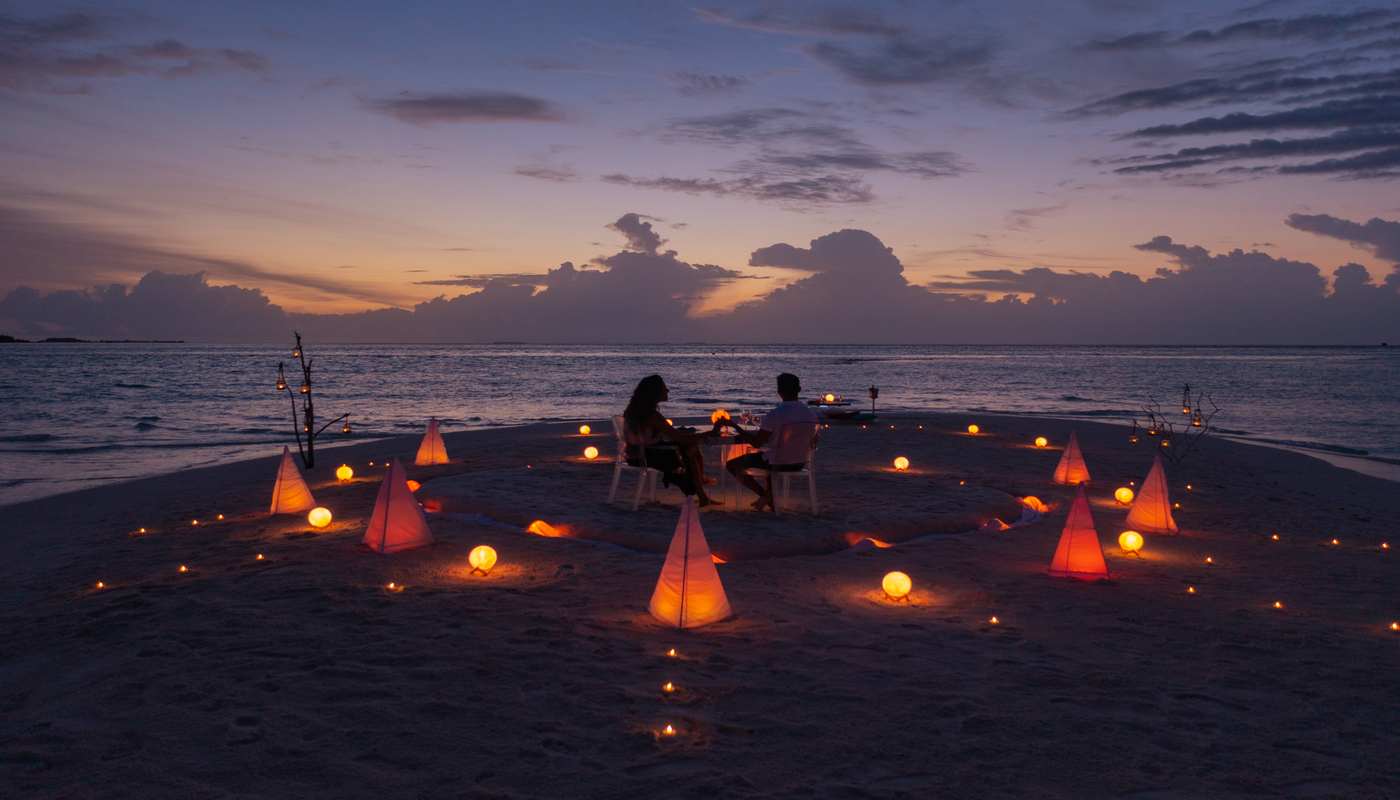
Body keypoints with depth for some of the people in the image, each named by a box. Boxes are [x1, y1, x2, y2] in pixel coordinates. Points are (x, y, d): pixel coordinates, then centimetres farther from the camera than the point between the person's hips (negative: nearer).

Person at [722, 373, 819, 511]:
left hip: (778, 463, -7)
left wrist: (734, 425, -12)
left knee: (732, 465, 10)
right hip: (800, 463, 7)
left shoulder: (774, 415, -24)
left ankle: (766, 495, 6)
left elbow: (756, 443, -21)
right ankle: (769, 493, 28)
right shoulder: (811, 413, -6)